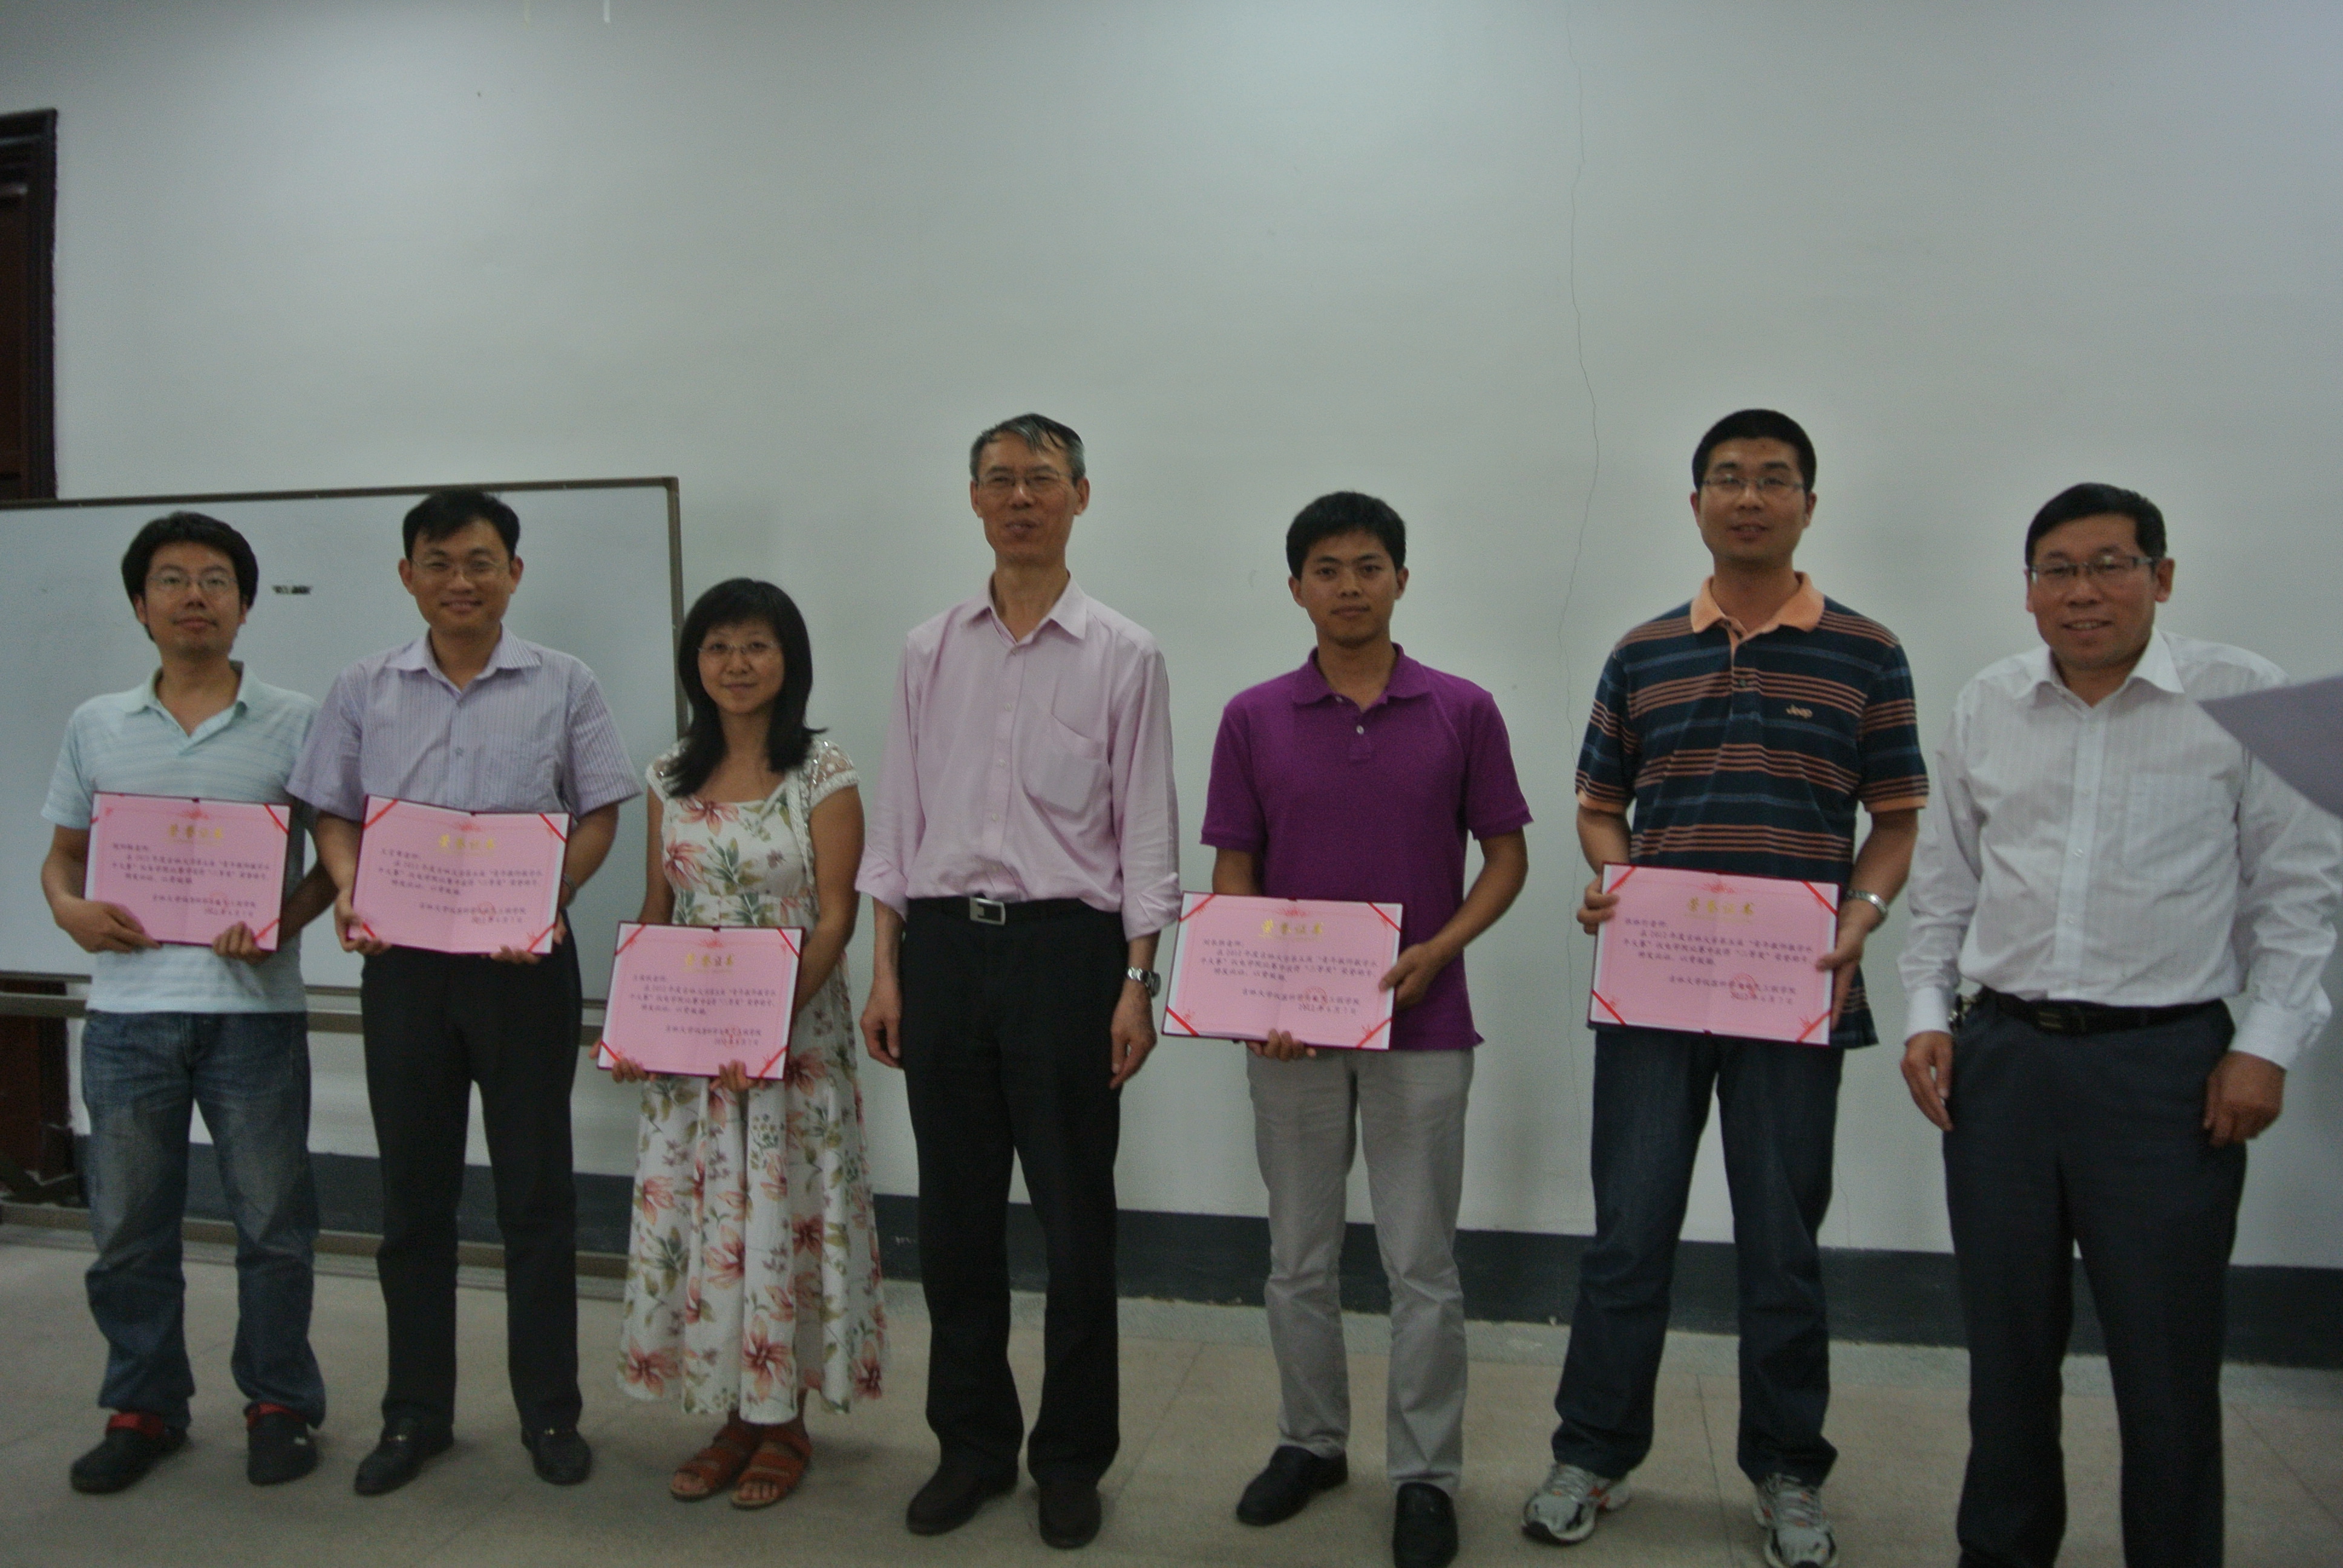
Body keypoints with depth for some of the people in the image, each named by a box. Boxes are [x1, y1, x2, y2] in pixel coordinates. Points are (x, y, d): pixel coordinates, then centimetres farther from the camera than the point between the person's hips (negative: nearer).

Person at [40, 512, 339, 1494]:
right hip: (129, 1007, 3)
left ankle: (280, 1403, 22)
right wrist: (70, 909, -6)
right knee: (127, 1228, 11)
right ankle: (143, 1408, 28)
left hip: (253, 1007, -3)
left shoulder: (294, 724, 1)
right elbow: (63, 852, 15)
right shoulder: (96, 727, 10)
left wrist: (284, 921, -16)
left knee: (273, 1223, 5)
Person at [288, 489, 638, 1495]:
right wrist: (350, 891, -11)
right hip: (402, 960, 2)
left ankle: (549, 1411, 18)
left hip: (524, 960, -2)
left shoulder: (562, 686, 1)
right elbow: (332, 812, 9)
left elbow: (599, 813, 0)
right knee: (413, 1193, 10)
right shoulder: (364, 691, 7)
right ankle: (415, 1414, 24)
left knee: (536, 1191, 5)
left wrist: (545, 901, -16)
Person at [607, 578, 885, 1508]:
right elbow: (653, 912, 12)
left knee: (777, 1215, 2)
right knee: (694, 1214, 8)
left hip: (793, 1033, -4)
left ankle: (783, 1421, 18)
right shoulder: (672, 776, 9)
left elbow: (834, 914, -10)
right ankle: (733, 1413, 24)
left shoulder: (822, 772, -6)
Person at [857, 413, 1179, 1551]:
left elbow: (1145, 830, -1)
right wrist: (886, 969, 4)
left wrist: (1137, 983, -7)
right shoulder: (928, 651, 9)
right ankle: (971, 1444, 28)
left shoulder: (1122, 656, 1)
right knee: (956, 1215, 11)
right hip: (943, 945, 3)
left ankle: (1071, 1458, 23)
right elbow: (897, 818, 10)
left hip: (1065, 946, -3)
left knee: (1075, 1219, 5)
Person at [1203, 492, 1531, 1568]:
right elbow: (1231, 875, 3)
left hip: (1421, 1026, -1)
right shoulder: (1253, 719, 1)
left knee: (1422, 1265, 5)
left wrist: (1436, 951, -14)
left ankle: (1425, 1475, 20)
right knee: (1299, 1257, 14)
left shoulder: (1463, 712, -2)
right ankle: (1309, 1442, 32)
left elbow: (1506, 857, 3)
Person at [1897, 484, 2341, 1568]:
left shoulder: (2243, 696, -2)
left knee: (2166, 1359, 4)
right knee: (2007, 1346, 14)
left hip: (2166, 1063, -3)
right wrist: (1927, 1014, 7)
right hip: (1999, 1057, 3)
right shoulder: (1986, 707, 8)